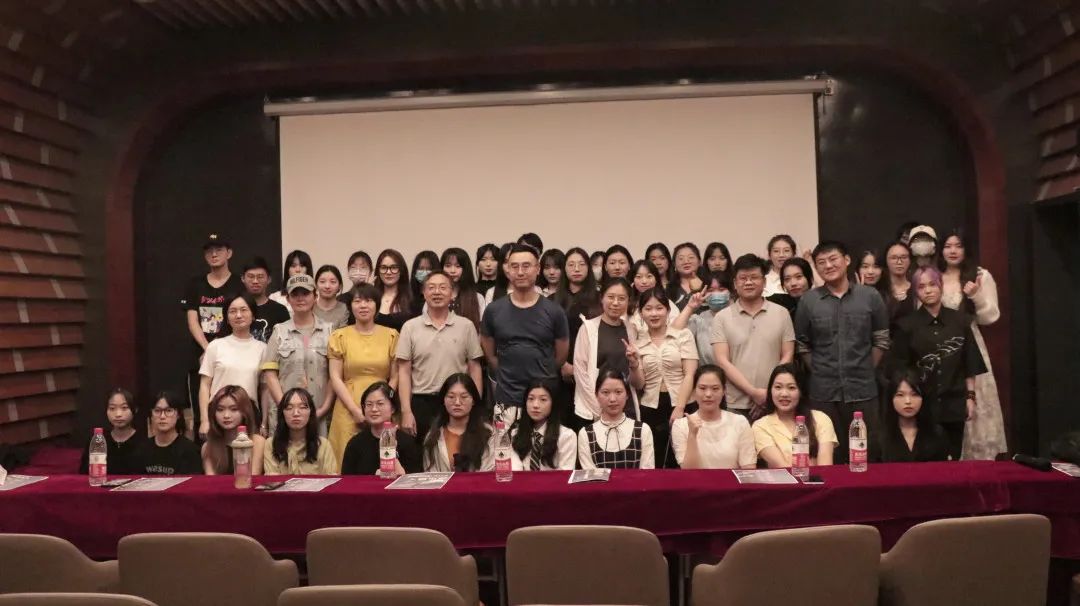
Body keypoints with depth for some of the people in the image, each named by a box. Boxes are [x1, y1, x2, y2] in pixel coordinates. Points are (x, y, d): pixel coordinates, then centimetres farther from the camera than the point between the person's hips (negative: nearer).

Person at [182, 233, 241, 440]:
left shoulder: (239, 285, 2)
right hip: (200, 359, 3)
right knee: (200, 416, 4)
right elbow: (192, 321, 5)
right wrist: (208, 349, -11)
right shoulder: (195, 285, 12)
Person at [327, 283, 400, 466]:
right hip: (349, 412, -1)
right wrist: (356, 410, -8)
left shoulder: (391, 335, 8)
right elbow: (335, 378, 2)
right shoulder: (340, 336, 6)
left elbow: (395, 377, 7)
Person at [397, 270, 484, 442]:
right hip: (421, 404, 0)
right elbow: (404, 372, 1)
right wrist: (406, 411, -5)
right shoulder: (410, 327, 2)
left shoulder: (466, 326, 3)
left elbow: (474, 369, 5)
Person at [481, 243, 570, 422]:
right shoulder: (494, 311, 1)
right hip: (506, 400, 1)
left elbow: (561, 356, 8)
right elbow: (489, 354, 11)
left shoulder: (554, 311, -2)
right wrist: (509, 376, 9)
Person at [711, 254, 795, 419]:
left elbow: (787, 356, 6)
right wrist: (753, 392, -12)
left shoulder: (781, 313, 7)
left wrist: (771, 394, -6)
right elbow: (722, 361, -4)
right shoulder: (722, 318, 3)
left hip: (774, 405, 1)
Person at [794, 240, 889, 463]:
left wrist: (865, 370, 4)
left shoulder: (870, 296, 2)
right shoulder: (808, 301, 1)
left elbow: (881, 340, 8)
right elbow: (802, 345, 8)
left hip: (863, 390, 0)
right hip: (823, 392, 0)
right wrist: (819, 372, 3)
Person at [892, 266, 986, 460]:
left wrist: (970, 397, 3)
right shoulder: (907, 325, -1)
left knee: (952, 459, 8)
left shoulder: (960, 320, 5)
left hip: (953, 403, 2)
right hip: (920, 403, -2)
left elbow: (970, 364, 7)